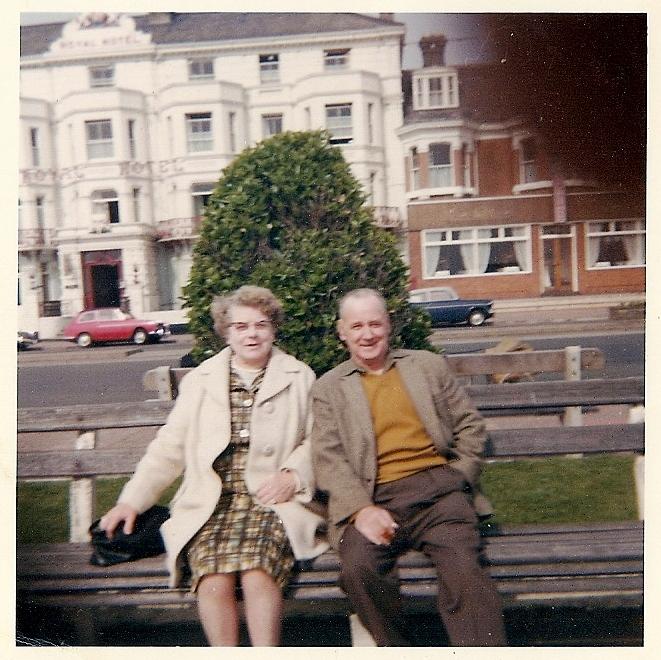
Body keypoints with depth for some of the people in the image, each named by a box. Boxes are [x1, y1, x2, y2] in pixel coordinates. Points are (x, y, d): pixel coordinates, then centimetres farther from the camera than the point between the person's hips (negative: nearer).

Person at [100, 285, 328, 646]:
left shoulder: (300, 377, 13)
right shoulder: (199, 380, 17)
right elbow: (169, 447, 15)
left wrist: (293, 475, -7)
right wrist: (131, 500, 6)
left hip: (273, 498, -1)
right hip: (211, 501, 1)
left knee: (258, 575, -28)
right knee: (214, 582, -25)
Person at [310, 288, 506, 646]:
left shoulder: (429, 365, 18)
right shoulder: (327, 388, 13)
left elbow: (470, 426, 18)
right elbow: (327, 459, 3)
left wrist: (459, 479, 3)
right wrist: (362, 509, -12)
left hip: (437, 487, 1)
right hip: (374, 499, 0)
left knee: (463, 568, -28)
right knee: (358, 567, -28)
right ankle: (397, 647, -4)